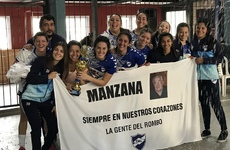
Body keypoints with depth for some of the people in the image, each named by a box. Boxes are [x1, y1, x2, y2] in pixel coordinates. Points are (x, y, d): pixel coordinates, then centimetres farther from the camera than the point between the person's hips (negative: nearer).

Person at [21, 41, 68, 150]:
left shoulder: (62, 68, 5)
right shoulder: (41, 61, -13)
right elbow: (29, 79, -20)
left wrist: (56, 103, 0)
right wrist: (48, 77, -23)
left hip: (46, 101, 5)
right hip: (30, 99, -5)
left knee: (54, 127, 2)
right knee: (36, 128, -13)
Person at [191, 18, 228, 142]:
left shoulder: (213, 42, -6)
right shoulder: (193, 43, 7)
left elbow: (219, 58, -12)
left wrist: (204, 60, -18)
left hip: (211, 77, -4)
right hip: (198, 78, 5)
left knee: (215, 103, -3)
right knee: (204, 104, 11)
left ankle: (224, 130, 10)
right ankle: (207, 129, 22)